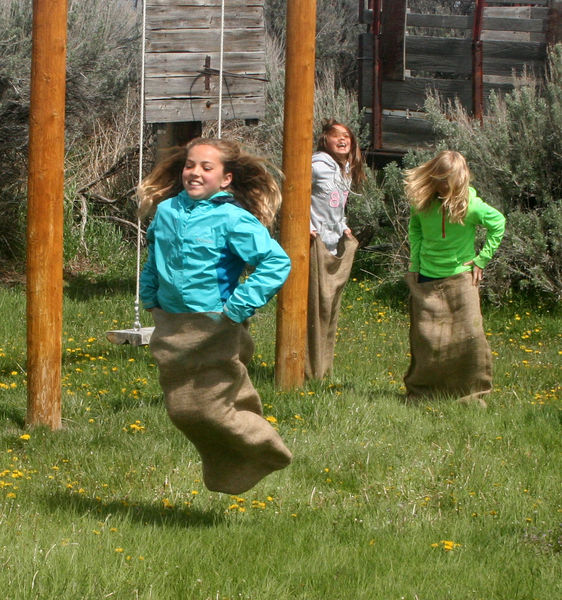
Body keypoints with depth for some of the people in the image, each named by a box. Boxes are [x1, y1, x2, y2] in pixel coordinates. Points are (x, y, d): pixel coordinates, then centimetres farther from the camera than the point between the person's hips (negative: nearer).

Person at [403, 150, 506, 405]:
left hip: (460, 277, -2)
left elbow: (498, 223, 3)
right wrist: (415, 262, 8)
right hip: (426, 278, 2)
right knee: (424, 338, 2)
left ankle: (473, 393, 2)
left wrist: (481, 259, 0)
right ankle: (420, 390, 17)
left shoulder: (470, 206, -14)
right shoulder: (421, 201, -6)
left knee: (470, 336, -9)